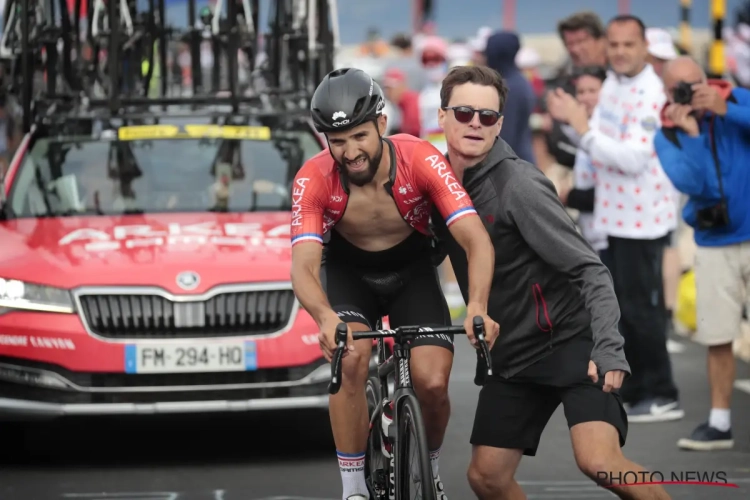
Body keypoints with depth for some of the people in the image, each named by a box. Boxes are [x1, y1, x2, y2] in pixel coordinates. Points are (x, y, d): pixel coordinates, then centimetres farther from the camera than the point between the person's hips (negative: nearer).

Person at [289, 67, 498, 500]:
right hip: (348, 272, 0)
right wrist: (325, 317, -58)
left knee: (433, 383, -17)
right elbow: (303, 266, -36)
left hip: (412, 271, 0)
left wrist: (478, 307, -53)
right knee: (350, 360, -29)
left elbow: (477, 241, -35)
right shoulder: (314, 180, -28)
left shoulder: (421, 160, -30)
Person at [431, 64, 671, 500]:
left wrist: (609, 349, -29)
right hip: (514, 355, 7)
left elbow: (591, 272, -19)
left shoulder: (519, 185, -18)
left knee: (598, 461, -25)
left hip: (572, 342, -7)